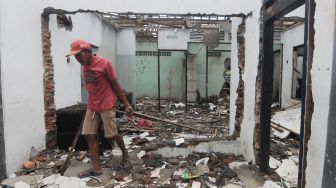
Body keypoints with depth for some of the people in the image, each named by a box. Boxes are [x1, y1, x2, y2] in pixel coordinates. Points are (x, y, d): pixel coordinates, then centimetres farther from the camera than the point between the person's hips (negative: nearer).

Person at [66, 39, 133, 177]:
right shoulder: (84, 66, 5)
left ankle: (124, 150, 34)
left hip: (107, 106, -6)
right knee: (90, 136, 3)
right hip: (91, 106, 7)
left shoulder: (105, 64, -15)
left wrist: (126, 104, -8)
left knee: (111, 135, 2)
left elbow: (116, 85, -10)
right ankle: (96, 168, 12)